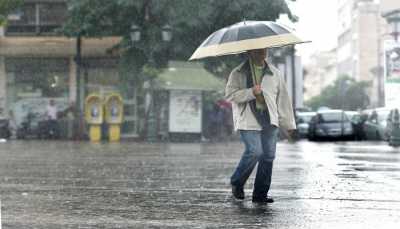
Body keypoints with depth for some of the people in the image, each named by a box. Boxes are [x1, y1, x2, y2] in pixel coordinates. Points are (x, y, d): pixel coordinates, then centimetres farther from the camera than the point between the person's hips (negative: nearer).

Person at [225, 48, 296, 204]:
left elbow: (283, 99, 18)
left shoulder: (275, 74, 16)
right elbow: (230, 94, -6)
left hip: (270, 121, 4)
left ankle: (260, 194, 7)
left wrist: (288, 124, 16)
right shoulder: (238, 73, 4)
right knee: (255, 151, -16)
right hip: (248, 121, -4)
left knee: (268, 155, -2)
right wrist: (251, 92, -18)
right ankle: (236, 183, 7)